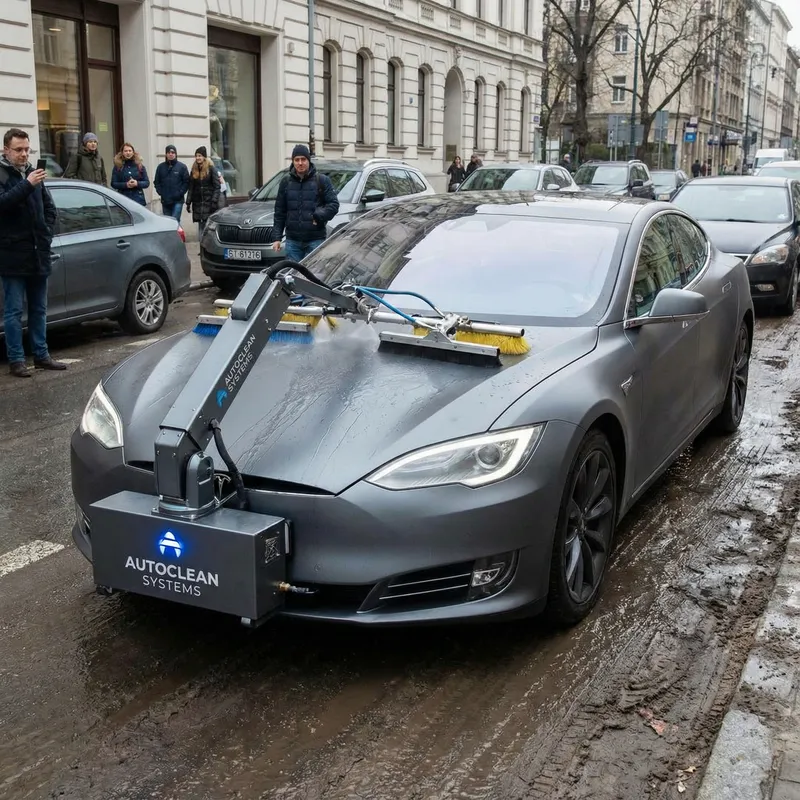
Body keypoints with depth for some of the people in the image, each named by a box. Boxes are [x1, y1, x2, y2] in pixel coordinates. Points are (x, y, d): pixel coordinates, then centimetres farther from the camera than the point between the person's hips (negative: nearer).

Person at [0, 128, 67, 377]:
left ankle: (41, 355, 20)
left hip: (38, 254, 6)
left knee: (39, 309, 12)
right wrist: (27, 185, -30)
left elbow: (49, 207, 18)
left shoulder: (33, 174, 12)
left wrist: (46, 234, 5)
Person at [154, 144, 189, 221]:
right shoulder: (161, 167, 8)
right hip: (165, 201, 4)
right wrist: (160, 192, -3)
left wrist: (180, 193, -11)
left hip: (177, 201, -4)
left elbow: (186, 182, -2)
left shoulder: (182, 166, 0)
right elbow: (156, 182, 10)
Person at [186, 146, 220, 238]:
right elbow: (190, 188, 14)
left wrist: (214, 202, -15)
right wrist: (188, 202, 9)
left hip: (208, 202, -5)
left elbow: (217, 187, -7)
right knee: (200, 228, 5)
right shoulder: (194, 170, 13)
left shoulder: (211, 169, -3)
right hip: (197, 203, 5)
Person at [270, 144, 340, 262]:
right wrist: (276, 237, 6)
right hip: (293, 240, 3)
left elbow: (334, 204, -1)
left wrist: (318, 216, -18)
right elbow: (279, 212, 12)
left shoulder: (322, 180, 2)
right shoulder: (286, 182, 11)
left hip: (315, 239, -3)